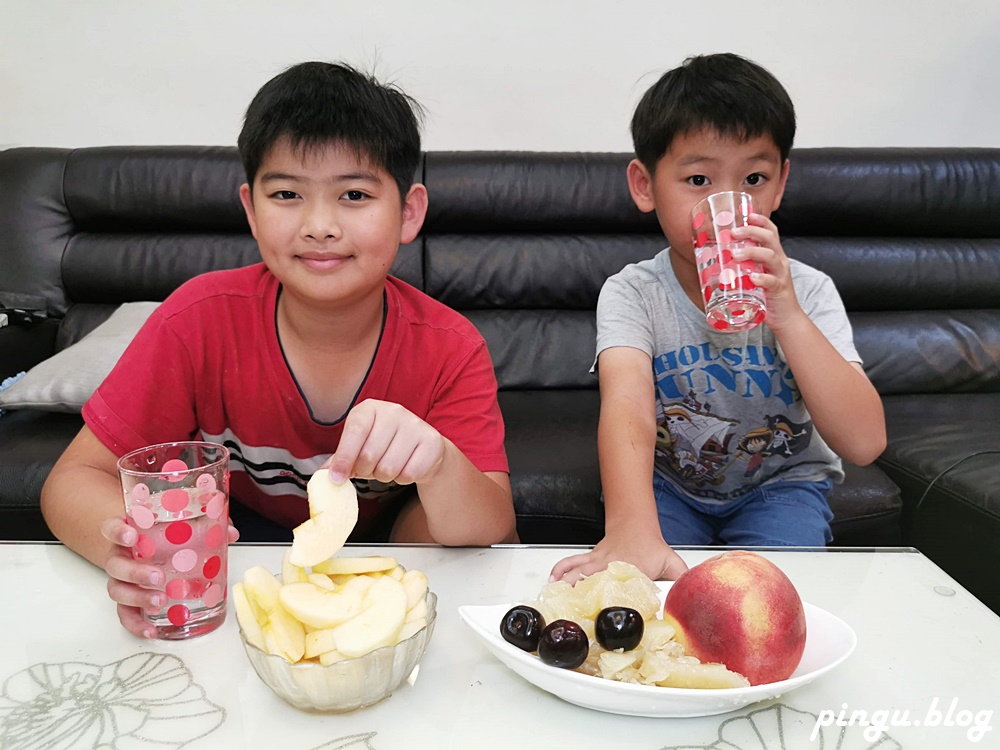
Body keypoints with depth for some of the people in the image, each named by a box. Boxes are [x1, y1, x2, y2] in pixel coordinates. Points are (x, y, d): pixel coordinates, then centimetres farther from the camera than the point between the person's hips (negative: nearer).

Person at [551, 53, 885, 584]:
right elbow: (627, 410, -36)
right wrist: (631, 531, -56)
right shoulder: (632, 294, -17)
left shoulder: (805, 291, -14)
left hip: (780, 481, 1)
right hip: (668, 481, 0)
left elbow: (864, 443, -24)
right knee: (638, 578, -28)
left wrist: (787, 316, -36)